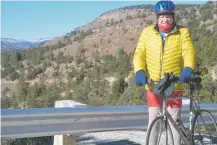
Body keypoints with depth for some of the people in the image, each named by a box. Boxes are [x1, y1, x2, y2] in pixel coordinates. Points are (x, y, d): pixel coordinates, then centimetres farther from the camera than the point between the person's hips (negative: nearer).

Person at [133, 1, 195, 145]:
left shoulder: (182, 32, 0)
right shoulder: (148, 32, 2)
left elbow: (189, 52, -12)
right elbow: (139, 54, -3)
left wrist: (188, 69, -33)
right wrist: (139, 71, -22)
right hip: (153, 84, 1)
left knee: (174, 120, 5)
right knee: (153, 120, 6)